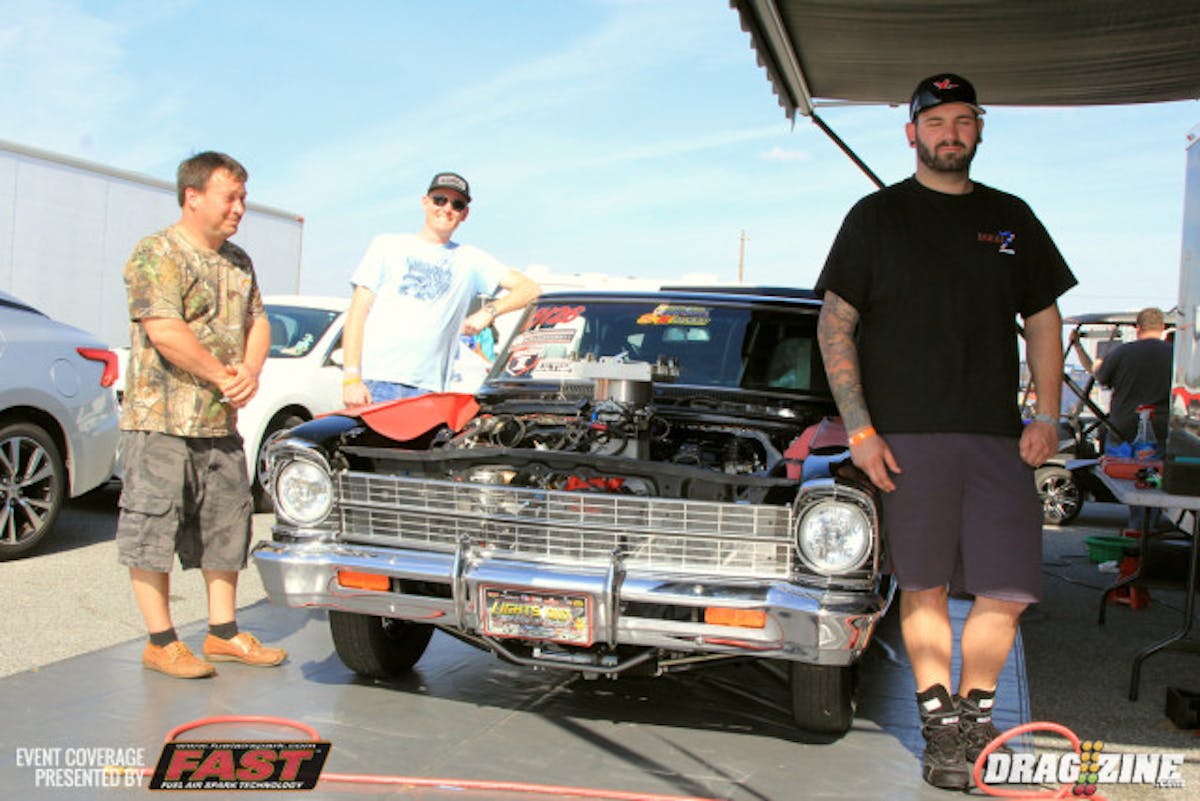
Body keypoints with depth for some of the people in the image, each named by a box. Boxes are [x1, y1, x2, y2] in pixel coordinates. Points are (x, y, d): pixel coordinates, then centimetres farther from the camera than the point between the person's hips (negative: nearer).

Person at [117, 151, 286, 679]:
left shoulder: (238, 261, 15)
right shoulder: (156, 254, -9)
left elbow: (258, 322, 14)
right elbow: (164, 332, -19)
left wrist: (250, 371, -6)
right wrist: (223, 377, -14)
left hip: (222, 423, 8)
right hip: (161, 419, -8)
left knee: (227, 526, 11)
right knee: (152, 530, -1)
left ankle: (223, 633, 22)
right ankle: (161, 643, 8)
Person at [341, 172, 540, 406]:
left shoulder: (471, 259, 19)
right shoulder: (388, 245, 15)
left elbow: (530, 289, 14)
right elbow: (357, 313, 7)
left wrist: (489, 311, -6)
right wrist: (351, 378, -5)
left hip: (427, 389, 1)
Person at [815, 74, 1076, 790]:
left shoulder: (1011, 218, 15)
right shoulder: (877, 217, 5)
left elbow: (1044, 320, 18)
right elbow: (835, 325, 1)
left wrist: (1049, 416, 6)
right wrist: (859, 428, -8)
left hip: (999, 437, 3)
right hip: (908, 436, -2)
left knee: (1008, 590, -1)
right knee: (924, 587, 4)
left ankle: (975, 709, 20)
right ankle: (941, 725, 18)